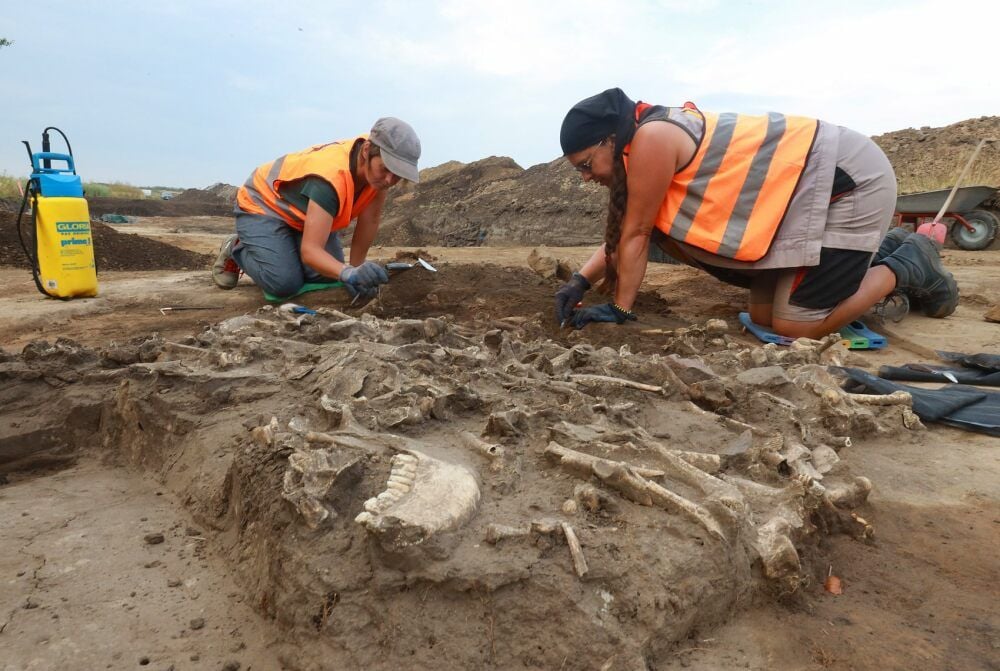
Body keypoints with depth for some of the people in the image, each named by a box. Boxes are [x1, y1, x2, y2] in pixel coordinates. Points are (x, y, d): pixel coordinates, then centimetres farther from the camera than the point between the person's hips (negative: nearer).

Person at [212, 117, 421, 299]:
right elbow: (310, 250, -44)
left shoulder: (377, 165, -21)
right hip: (263, 205, -6)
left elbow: (371, 218, -11)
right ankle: (236, 250, 9)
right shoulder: (331, 175, -41)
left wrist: (356, 267, -12)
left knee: (329, 274, -14)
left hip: (303, 211, 6)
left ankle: (286, 247, 19)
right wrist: (350, 273, -62)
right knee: (285, 283, -24)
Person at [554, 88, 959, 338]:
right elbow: (623, 232, 12)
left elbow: (636, 233, -16)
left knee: (795, 327, -9)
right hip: (810, 190, 9)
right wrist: (581, 281, 1)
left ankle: (907, 268, 9)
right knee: (764, 315, 10)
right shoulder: (657, 140, 9)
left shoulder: (652, 139, -20)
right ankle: (880, 254, 24)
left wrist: (620, 310, -8)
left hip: (847, 179, -9)